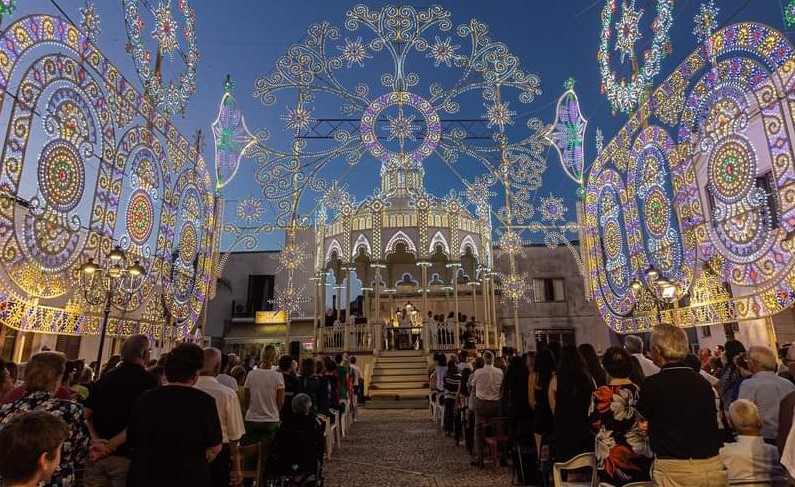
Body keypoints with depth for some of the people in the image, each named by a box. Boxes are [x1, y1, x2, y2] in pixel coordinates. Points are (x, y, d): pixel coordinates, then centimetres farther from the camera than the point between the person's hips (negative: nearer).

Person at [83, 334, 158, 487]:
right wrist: (110, 446, -12)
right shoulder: (149, 381, -11)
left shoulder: (105, 378, 8)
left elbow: (86, 414, 4)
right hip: (125, 455, -5)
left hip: (97, 453, 5)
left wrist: (96, 440, -5)